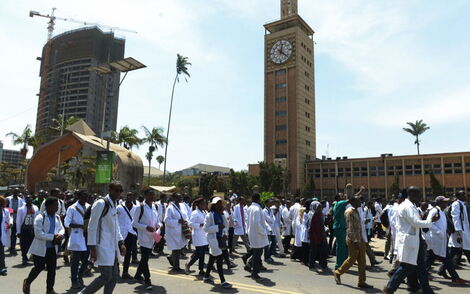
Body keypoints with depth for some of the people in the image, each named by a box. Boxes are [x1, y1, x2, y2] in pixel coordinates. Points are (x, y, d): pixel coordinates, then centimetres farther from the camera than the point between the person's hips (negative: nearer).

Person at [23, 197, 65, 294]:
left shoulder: (57, 217, 6)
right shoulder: (40, 217, -15)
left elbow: (61, 228, 9)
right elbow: (38, 233, -22)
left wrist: (60, 235, -14)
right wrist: (53, 237, -24)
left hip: (52, 248, 6)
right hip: (40, 248, -6)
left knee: (52, 269, 7)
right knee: (39, 267, 6)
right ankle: (27, 282, 36)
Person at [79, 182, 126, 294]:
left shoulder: (114, 205, 14)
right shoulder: (101, 203, -12)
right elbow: (92, 227, -14)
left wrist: (121, 243, 11)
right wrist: (92, 248, -16)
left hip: (112, 247, 8)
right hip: (103, 247, -8)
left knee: (114, 277, 9)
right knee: (106, 276, -8)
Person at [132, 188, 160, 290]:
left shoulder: (154, 207, 8)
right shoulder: (141, 207, -11)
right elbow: (134, 223, -10)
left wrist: (158, 225, -4)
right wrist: (146, 227, -21)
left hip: (152, 237, 7)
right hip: (144, 237, -7)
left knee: (145, 258, 16)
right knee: (145, 258, -5)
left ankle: (138, 275, 34)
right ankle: (147, 280, 3)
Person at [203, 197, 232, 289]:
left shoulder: (220, 215, 8)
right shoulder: (210, 215, -13)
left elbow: (226, 225, 3)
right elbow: (206, 228, -17)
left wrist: (222, 215, -7)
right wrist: (217, 227, -23)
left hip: (220, 238, 8)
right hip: (213, 239, -8)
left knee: (212, 258, 18)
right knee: (219, 259, -9)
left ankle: (206, 276, 33)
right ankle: (223, 281, -4)